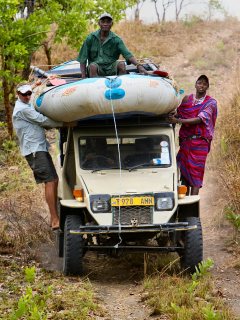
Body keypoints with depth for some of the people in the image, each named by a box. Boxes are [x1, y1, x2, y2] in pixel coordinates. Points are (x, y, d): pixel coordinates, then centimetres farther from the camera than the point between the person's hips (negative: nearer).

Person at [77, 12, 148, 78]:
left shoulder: (116, 39, 2)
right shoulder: (91, 38, 2)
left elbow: (127, 54, -12)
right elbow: (82, 59, 3)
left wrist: (138, 65, -30)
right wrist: (83, 76, -11)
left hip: (111, 70, 1)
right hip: (97, 70, -1)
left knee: (121, 64, -26)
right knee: (93, 66, -31)